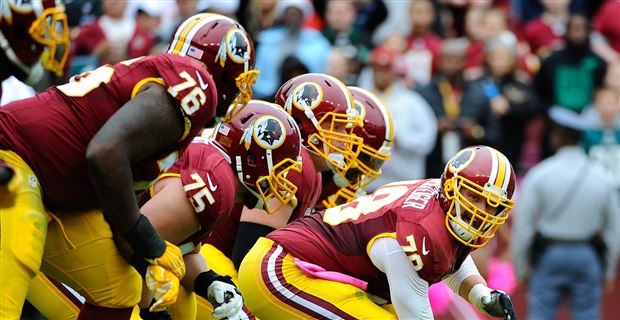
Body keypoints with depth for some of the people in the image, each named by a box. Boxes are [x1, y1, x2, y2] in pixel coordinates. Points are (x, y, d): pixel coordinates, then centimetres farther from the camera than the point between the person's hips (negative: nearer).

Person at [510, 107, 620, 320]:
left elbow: (523, 225, -7)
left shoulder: (539, 175, -7)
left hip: (549, 255, -2)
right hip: (588, 257, 2)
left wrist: (521, 267, 2)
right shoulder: (601, 178, 0)